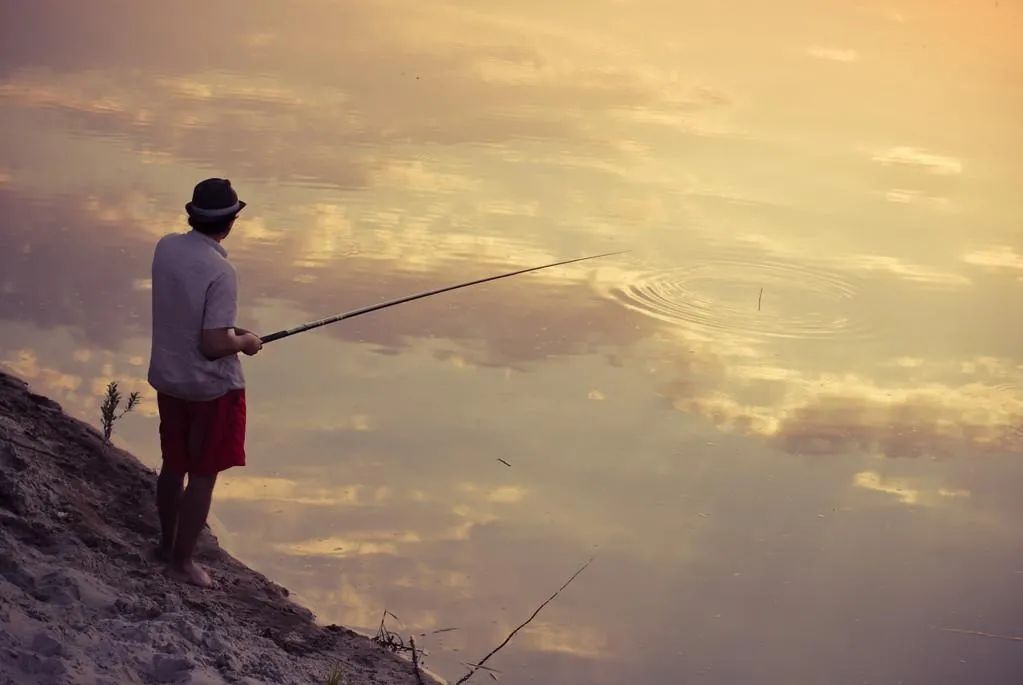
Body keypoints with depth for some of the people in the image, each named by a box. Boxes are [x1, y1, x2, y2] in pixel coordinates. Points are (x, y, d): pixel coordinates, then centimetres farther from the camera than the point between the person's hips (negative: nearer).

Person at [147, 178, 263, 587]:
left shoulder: (166, 248, -5)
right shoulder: (220, 272, -26)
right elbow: (214, 344, -26)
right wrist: (245, 342, -7)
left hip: (167, 379, 7)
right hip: (212, 387, -7)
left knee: (173, 465, 22)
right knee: (203, 475, 8)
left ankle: (167, 544, 38)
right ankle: (182, 561, 17)